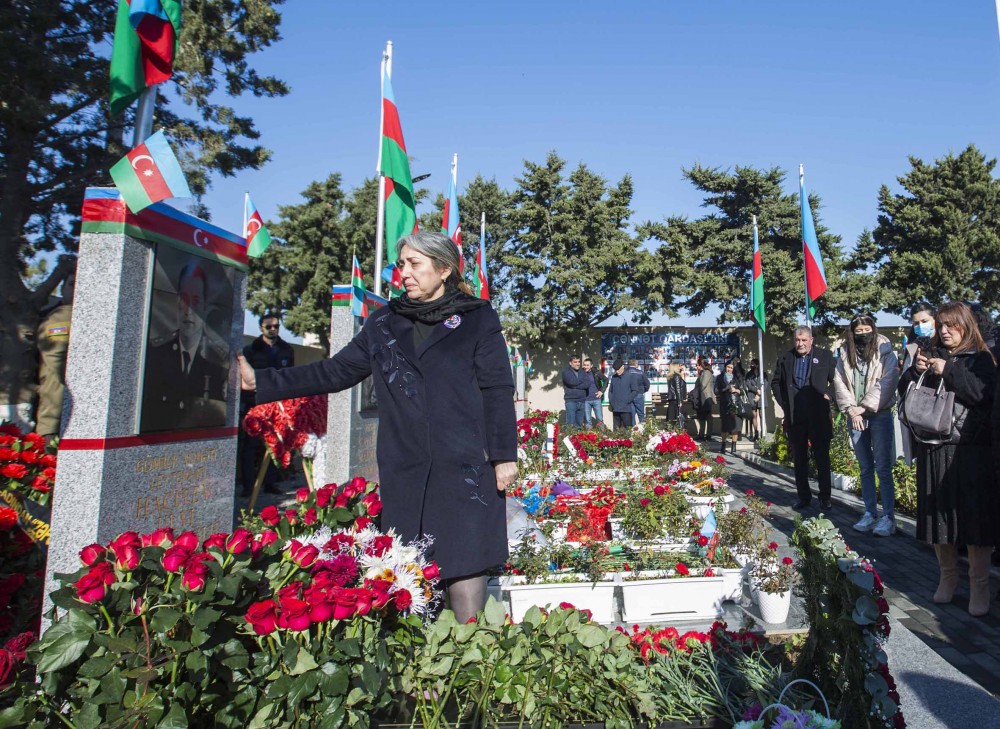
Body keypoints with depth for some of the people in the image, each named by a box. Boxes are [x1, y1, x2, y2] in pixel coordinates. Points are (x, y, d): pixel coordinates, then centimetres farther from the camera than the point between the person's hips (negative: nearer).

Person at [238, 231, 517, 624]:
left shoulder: (477, 319, 3)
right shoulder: (384, 324, 14)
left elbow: (497, 392, -1)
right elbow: (334, 371, 15)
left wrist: (505, 455, -7)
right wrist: (261, 382, 9)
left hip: (465, 470, -3)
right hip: (403, 473, 4)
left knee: (464, 565, -2)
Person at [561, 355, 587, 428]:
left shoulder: (582, 372, 15)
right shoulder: (566, 372, 2)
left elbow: (587, 384, 1)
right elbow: (571, 382, -16)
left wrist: (575, 386, -10)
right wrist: (582, 380, 0)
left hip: (581, 401, 5)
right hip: (571, 401, -5)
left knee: (580, 424, 6)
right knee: (570, 424, -10)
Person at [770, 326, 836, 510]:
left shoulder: (825, 356, 2)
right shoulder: (785, 358, 7)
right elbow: (775, 382, 16)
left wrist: (829, 394, -8)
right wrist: (783, 402, 7)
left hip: (818, 417, -2)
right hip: (794, 417, 2)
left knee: (822, 458, 4)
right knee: (799, 460, 8)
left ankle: (825, 497, 14)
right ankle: (803, 496, 17)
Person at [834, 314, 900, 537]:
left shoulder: (885, 352, -2)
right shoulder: (845, 355, 8)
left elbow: (886, 383, -10)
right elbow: (840, 384, 4)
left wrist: (864, 407, -12)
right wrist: (851, 410, -7)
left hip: (880, 415, -4)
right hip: (855, 416, 4)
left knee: (883, 467, -5)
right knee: (865, 468, 10)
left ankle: (888, 516, 2)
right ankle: (870, 513, 18)